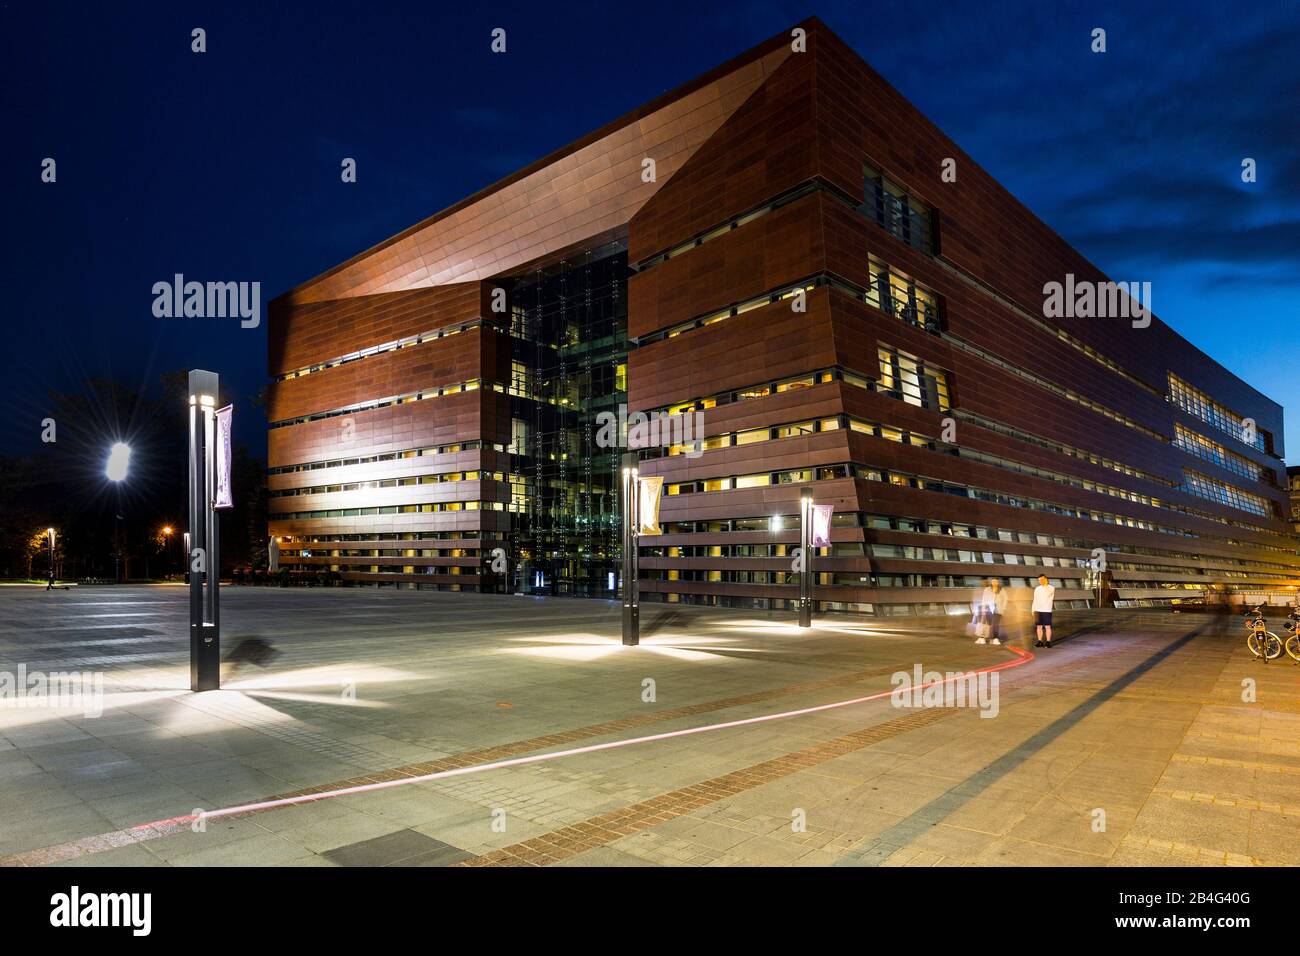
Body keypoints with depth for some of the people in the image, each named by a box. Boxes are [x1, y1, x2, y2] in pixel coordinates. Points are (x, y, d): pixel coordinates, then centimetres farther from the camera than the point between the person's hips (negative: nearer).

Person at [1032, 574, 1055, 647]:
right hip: (1038, 610, 4)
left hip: (1046, 610, -4)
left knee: (1047, 626, -2)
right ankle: (1040, 641, 10)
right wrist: (1033, 610, 9)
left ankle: (1048, 642, 2)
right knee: (1039, 626, 5)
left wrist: (1046, 585, -16)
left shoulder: (1051, 588, -1)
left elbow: (1049, 594, -22)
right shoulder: (1037, 589, 13)